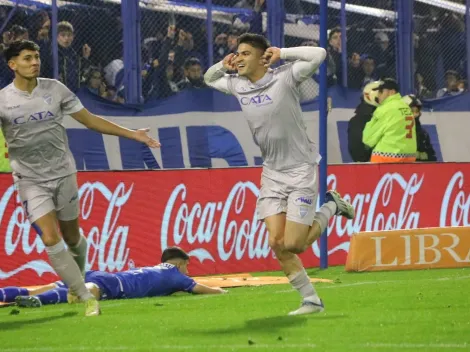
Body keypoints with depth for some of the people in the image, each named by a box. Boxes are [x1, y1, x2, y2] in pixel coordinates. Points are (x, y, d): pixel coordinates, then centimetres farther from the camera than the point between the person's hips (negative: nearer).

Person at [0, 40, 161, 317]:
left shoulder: (55, 89, -2)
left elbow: (90, 120, 5)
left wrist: (132, 134, 2)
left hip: (63, 174, 2)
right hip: (31, 180, -2)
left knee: (73, 238, 10)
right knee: (51, 239, -15)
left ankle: (78, 280, 41)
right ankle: (87, 298, -9)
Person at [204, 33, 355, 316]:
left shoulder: (284, 76, -13)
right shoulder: (237, 85, 5)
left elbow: (319, 54, -23)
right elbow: (209, 79, 23)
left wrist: (281, 53, -15)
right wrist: (223, 66, 2)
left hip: (301, 169, -6)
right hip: (271, 173, 6)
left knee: (293, 244, -11)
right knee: (277, 242, -5)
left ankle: (331, 207, 15)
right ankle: (311, 300, 6)